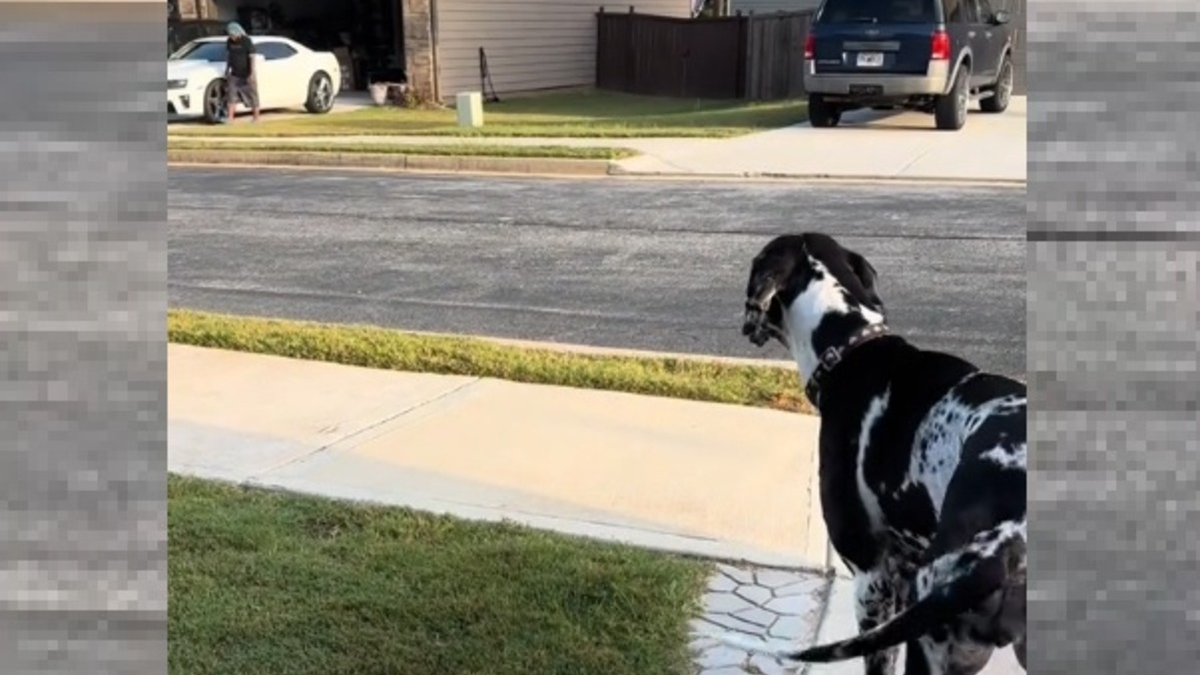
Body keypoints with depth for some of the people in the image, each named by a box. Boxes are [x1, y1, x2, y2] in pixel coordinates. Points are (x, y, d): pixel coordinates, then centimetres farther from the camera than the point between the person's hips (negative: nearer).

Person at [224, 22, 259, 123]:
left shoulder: (246, 41, -13)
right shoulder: (229, 42, 3)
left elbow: (252, 57, -15)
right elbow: (228, 56, 15)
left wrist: (252, 73, -20)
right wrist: (227, 70, 14)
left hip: (246, 75, -5)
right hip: (234, 75, 5)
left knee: (252, 96, 2)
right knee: (232, 95, 0)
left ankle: (256, 117, 11)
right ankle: (230, 117, 1)